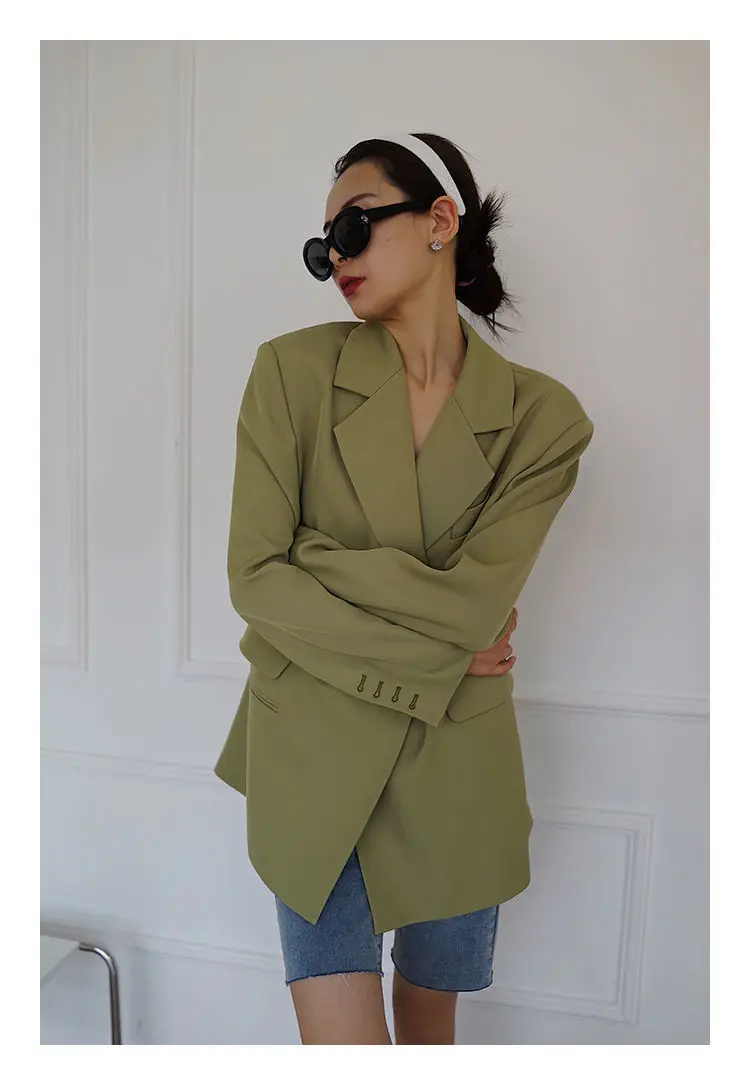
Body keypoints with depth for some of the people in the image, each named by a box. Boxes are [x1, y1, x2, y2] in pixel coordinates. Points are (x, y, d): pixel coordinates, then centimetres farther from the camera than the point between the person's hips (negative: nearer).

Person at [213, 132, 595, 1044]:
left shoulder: (542, 415, -5)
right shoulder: (295, 370, -6)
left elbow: (473, 601, -16)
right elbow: (254, 578, -12)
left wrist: (308, 557, -14)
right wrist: (427, 654, -13)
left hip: (458, 763, 2)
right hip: (313, 750, -1)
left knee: (431, 1022, 22)